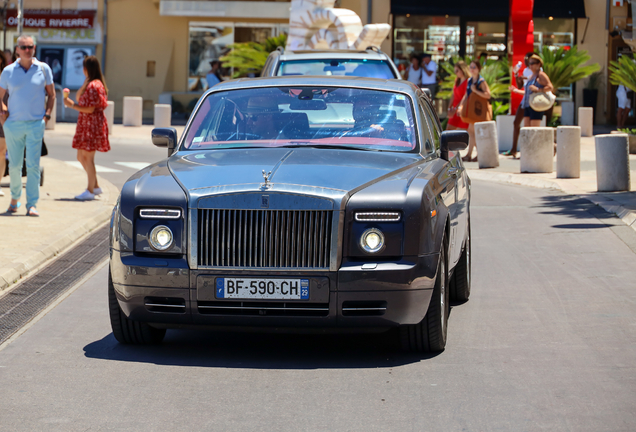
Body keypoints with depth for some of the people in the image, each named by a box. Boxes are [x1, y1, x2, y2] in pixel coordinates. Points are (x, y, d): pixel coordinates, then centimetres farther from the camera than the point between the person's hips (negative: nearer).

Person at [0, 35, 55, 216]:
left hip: (36, 124, -1)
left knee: (33, 165, -8)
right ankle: (15, 198, 26)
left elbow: (51, 94, 12)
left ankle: (32, 205, -7)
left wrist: (47, 115, 2)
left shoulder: (43, 69, 3)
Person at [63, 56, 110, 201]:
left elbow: (90, 109, -20)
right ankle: (95, 186, 22)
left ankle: (90, 191, 2)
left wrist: (72, 105, -14)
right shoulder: (89, 84, 16)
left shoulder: (94, 86, -17)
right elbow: (79, 97, 10)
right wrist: (84, 84, 0)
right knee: (81, 157, 14)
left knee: (88, 157, -5)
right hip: (86, 125, 10)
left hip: (93, 125, -10)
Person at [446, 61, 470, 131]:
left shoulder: (467, 81, -14)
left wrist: (455, 109, -22)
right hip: (455, 110, 8)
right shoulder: (457, 81, 13)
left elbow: (465, 97, -19)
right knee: (448, 130, 3)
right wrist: (450, 108, 2)